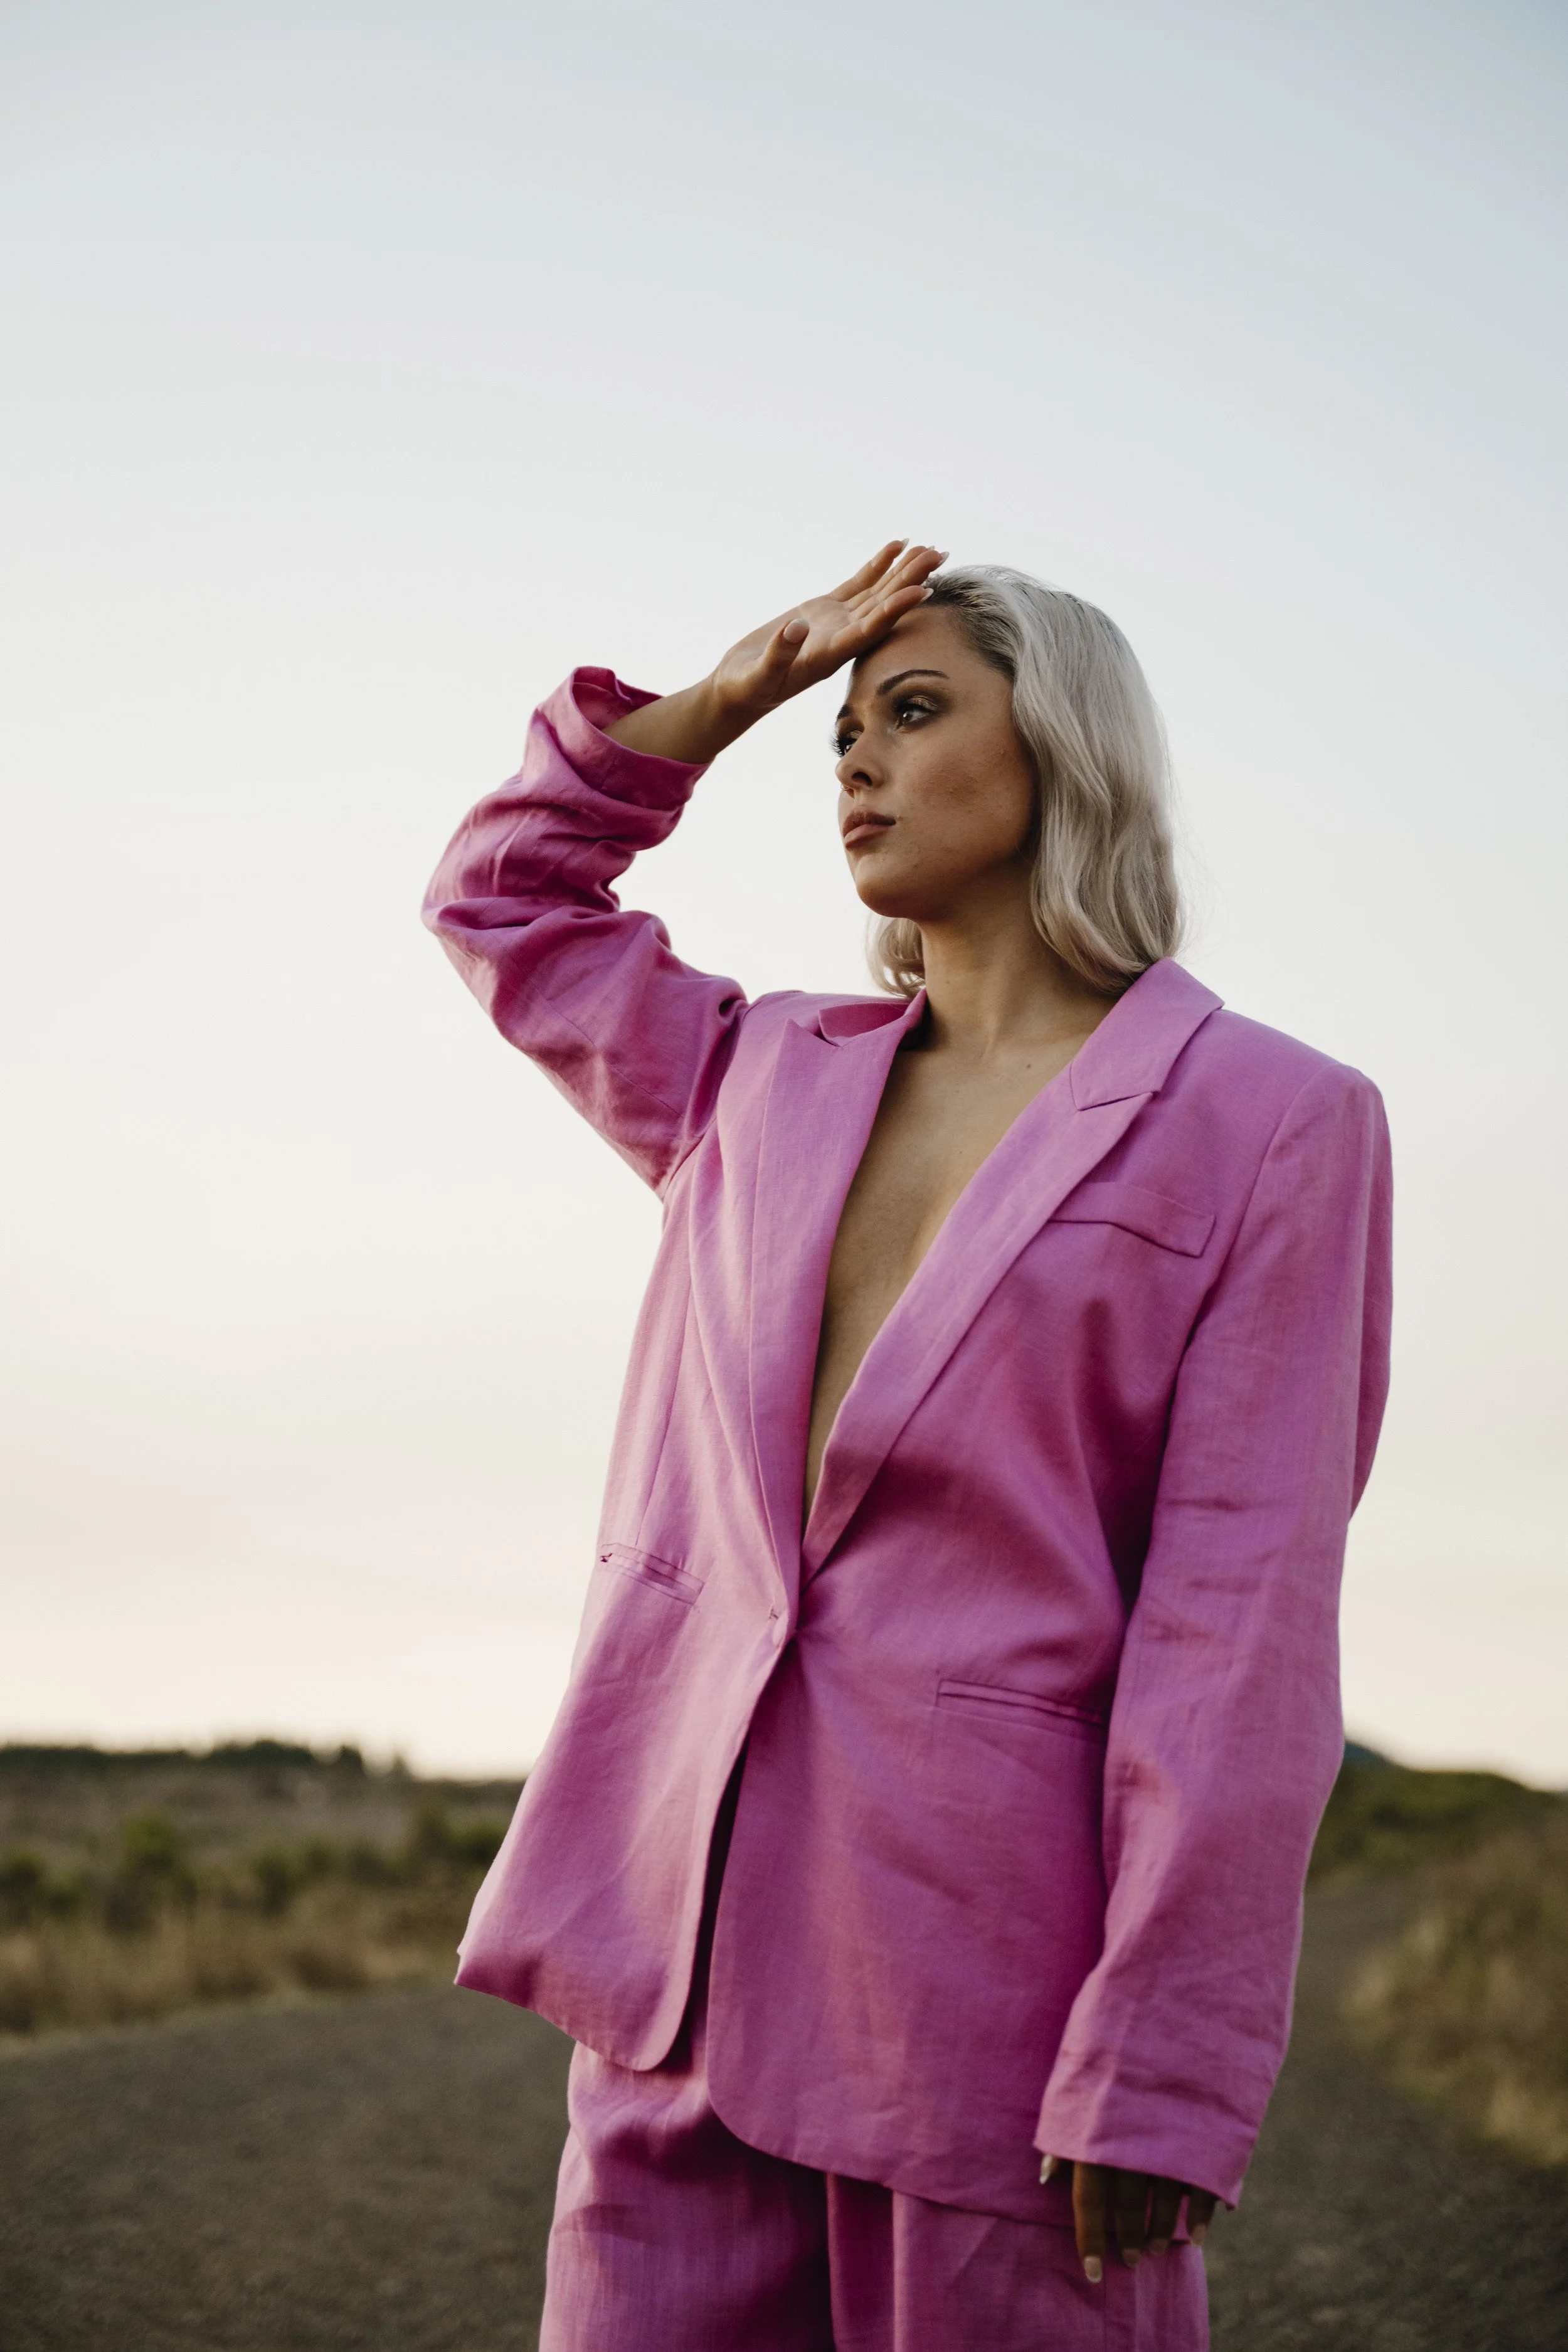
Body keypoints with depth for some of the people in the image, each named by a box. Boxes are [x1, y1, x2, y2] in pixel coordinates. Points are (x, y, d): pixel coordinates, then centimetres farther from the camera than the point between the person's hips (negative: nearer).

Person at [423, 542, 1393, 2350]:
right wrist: (731, 694, 16)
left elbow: (1241, 1611, -9)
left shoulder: (1268, 1122, -2)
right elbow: (498, 900, 30)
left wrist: (1156, 2078, -13)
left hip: (990, 1967, -5)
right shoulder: (771, 1085, 15)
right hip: (696, 1940, 5)